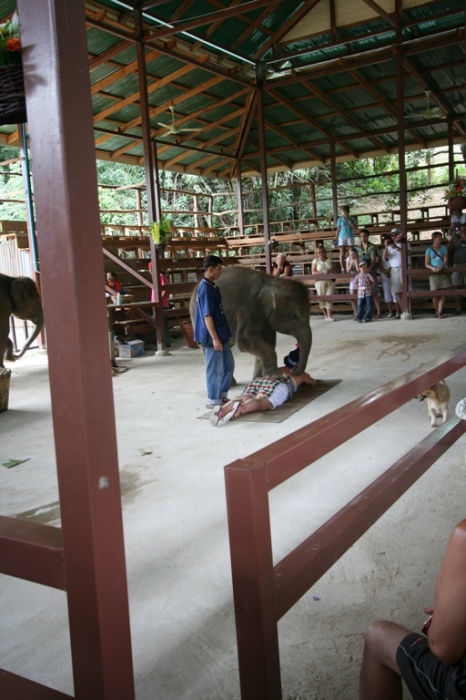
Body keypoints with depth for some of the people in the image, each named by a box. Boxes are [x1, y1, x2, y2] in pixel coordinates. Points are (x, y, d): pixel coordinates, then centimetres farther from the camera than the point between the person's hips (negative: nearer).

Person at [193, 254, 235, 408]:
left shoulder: (211, 286, 12)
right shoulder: (205, 288, -18)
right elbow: (207, 316, -22)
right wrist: (214, 338, -23)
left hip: (220, 334, 10)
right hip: (212, 337, -10)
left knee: (228, 365, 16)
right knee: (215, 369, 0)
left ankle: (222, 395, 27)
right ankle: (213, 400, 11)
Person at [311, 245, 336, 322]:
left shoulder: (329, 260, 12)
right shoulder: (315, 261, 3)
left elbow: (333, 269, 12)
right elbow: (313, 272, -6)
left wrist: (329, 271, -11)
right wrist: (322, 272, -17)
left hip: (330, 281, 2)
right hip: (320, 281, -2)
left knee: (329, 298, -7)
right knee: (322, 298, -1)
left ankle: (329, 316, -9)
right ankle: (325, 315, 11)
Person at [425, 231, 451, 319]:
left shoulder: (444, 248, 7)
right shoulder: (429, 250, 5)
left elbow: (446, 260, -2)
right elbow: (426, 264, 2)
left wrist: (440, 267, -21)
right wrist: (432, 268, -19)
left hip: (443, 272, 1)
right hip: (434, 273, -1)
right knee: (435, 294, -4)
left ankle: (440, 313, -4)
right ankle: (437, 311, 17)